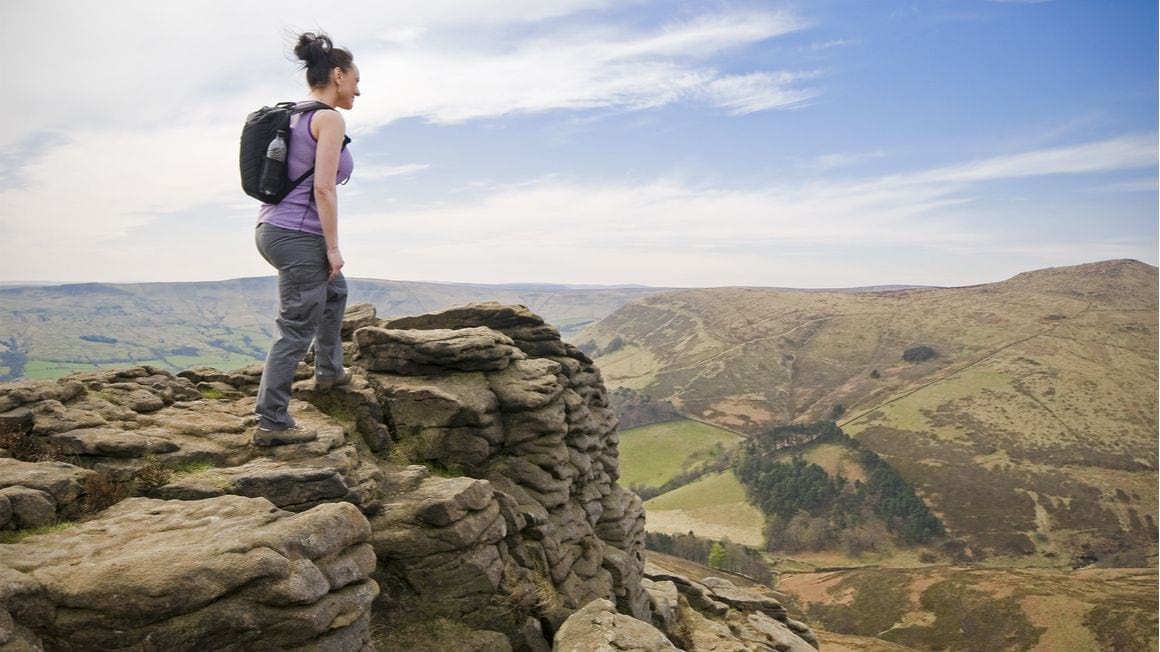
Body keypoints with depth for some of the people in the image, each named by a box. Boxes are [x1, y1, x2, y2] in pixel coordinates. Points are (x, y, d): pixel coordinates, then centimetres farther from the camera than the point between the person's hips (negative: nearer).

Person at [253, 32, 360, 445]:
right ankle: (271, 424, 2)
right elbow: (323, 188, -19)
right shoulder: (330, 118, -11)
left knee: (335, 291, 30)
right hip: (297, 235, -10)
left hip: (275, 228, 10)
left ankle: (329, 371, 42)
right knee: (296, 330, -3)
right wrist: (333, 247, -15)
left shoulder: (296, 117, 16)